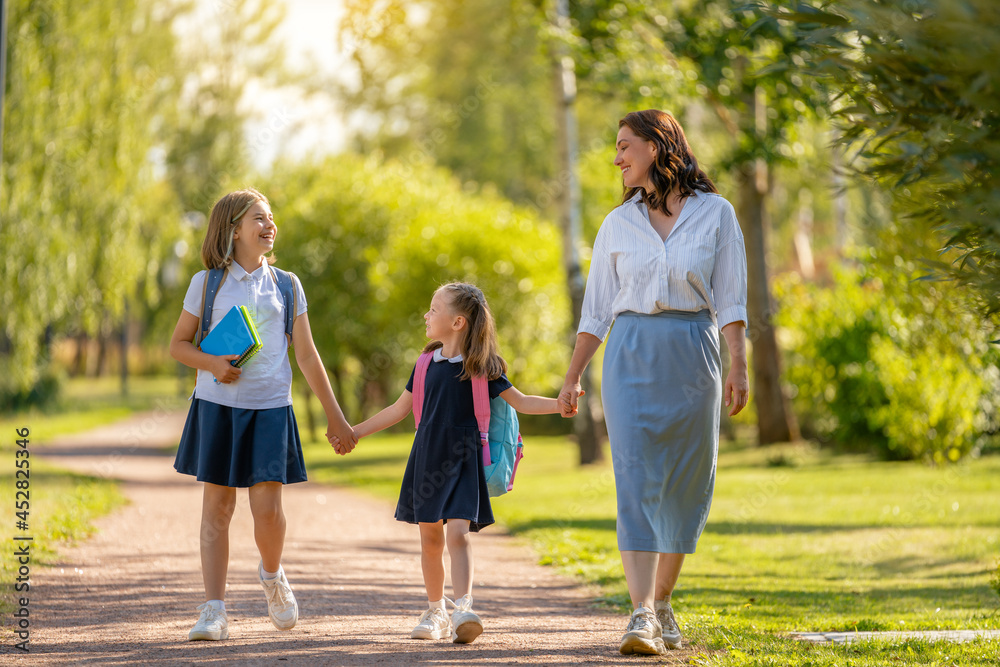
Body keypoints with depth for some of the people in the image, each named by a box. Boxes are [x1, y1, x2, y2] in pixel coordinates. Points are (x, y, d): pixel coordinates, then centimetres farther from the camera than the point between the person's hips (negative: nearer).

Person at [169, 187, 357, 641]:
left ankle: (272, 575, 24)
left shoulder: (286, 285, 8)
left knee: (267, 509, -8)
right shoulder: (207, 283, 3)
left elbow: (306, 354, 11)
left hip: (270, 406, 1)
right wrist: (212, 364, -12)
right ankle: (214, 611, 3)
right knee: (217, 506, -1)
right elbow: (178, 344, 9)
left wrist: (335, 416, 9)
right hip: (217, 403, -1)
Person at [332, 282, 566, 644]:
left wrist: (561, 403, -17)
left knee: (458, 532, -18)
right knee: (431, 537, 8)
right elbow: (400, 408, 17)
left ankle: (463, 610, -26)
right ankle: (435, 612, 21)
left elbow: (520, 402, -2)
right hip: (427, 459, 4)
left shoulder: (482, 367, -5)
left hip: (462, 462, -4)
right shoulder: (428, 363, 8)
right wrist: (355, 431, 18)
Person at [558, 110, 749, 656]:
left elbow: (729, 300, 0)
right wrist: (572, 379, 9)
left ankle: (662, 602, 23)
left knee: (684, 487, 6)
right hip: (630, 356, 0)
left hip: (693, 354, 0)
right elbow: (597, 309, 12)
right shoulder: (618, 224, 8)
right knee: (636, 482, -12)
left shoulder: (715, 213, 2)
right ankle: (642, 618, -20)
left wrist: (739, 366, -10)